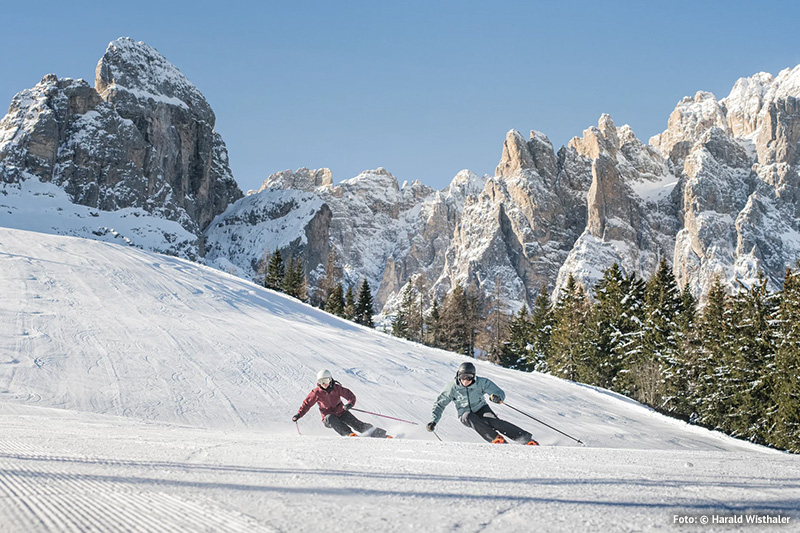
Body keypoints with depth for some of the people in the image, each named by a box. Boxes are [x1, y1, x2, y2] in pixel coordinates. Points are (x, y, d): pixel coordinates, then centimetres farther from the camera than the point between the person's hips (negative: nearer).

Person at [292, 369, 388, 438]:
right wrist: (298, 415, -7)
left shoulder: (336, 388, -7)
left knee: (357, 424, -17)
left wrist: (350, 403, -29)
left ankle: (382, 434, -13)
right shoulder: (316, 393, -6)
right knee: (330, 418, -36)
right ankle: (349, 433, -45)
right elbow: (307, 404, 4)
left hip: (341, 413, 0)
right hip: (328, 418, 0)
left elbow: (351, 396, -7)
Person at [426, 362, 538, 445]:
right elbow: (439, 404, -1)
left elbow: (500, 392, -14)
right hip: (465, 415, 0)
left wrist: (498, 397, -38)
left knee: (494, 421, -31)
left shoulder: (481, 383, -14)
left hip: (482, 409, 0)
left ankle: (528, 440, -31)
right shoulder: (452, 387, -12)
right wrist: (434, 420, -12)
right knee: (470, 417, -36)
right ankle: (497, 439, -40)